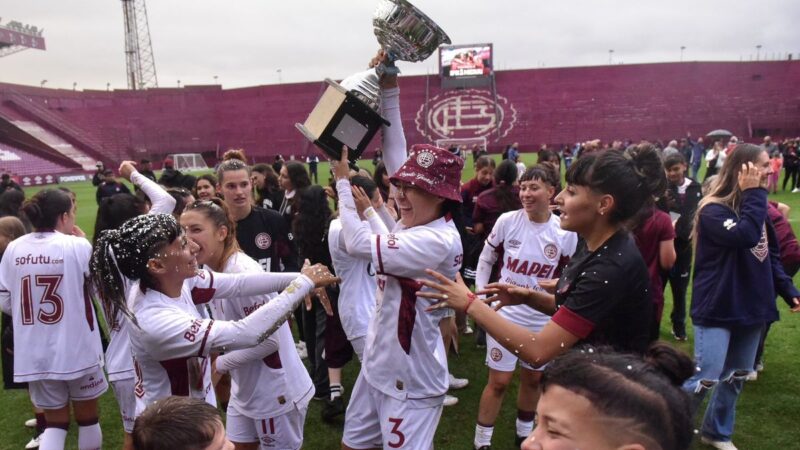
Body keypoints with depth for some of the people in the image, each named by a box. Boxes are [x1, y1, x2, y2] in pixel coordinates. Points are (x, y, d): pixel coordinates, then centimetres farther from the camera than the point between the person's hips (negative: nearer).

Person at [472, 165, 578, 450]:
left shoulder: (566, 232, -8)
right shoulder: (507, 221, -11)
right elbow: (486, 259, 2)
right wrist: (480, 293, -1)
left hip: (542, 318, 2)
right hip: (504, 313, -2)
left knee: (532, 379, 17)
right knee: (499, 381, 2)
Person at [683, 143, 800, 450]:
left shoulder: (756, 208, 9)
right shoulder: (714, 210, -16)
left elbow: (772, 256, 15)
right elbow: (745, 236, -34)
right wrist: (754, 193, -24)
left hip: (751, 308, 8)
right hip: (717, 309, -8)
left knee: (736, 376, 17)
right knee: (706, 378, -8)